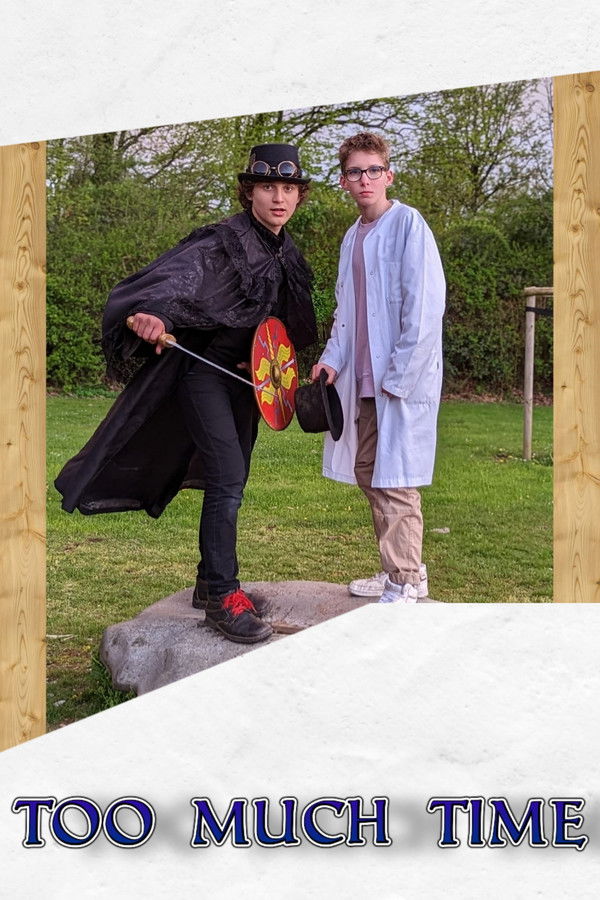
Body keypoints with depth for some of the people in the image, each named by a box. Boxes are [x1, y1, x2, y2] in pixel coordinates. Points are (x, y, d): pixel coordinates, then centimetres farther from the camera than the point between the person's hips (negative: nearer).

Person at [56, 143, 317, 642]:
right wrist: (155, 312, -54)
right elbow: (182, 274, -35)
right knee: (227, 478, -16)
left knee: (231, 479, 13)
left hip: (246, 375, 8)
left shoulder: (287, 254, 8)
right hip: (205, 371, -8)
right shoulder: (223, 241, -17)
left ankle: (212, 581, 25)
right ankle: (222, 596, -7)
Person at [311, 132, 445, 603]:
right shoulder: (353, 236, 16)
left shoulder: (408, 224, -8)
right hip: (364, 380, 8)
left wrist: (398, 376, -16)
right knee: (368, 474, 13)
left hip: (403, 378, -8)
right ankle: (400, 571, 26)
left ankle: (404, 585, 5)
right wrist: (333, 358, 5)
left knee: (395, 481, -6)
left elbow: (424, 306, -15)